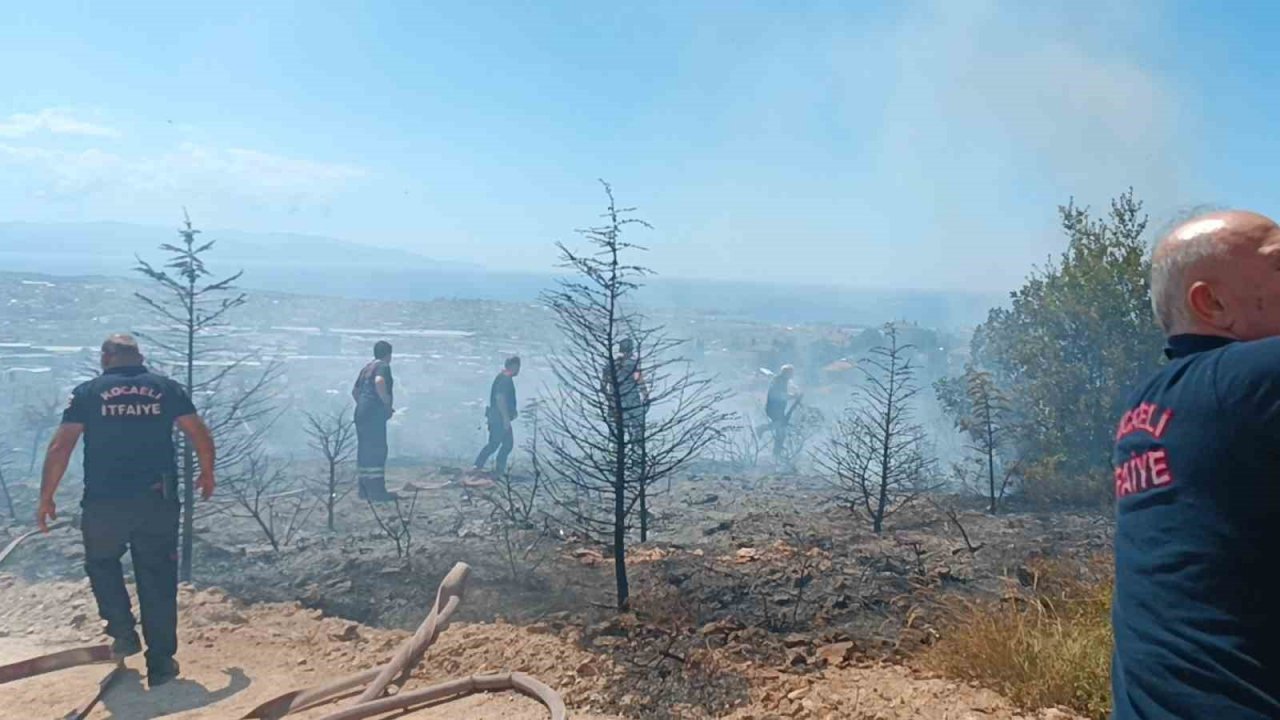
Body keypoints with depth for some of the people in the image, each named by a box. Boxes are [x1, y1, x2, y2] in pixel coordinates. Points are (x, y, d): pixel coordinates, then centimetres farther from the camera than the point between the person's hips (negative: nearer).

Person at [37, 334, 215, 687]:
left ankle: (123, 633, 18)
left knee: (101, 563, 28)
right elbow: (202, 438, 3)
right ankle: (160, 665, 12)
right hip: (158, 501, 1)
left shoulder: (87, 392, 5)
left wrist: (46, 498, 6)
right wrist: (207, 474, 19)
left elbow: (59, 448, -2)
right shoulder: (167, 388, 7)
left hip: (104, 502, 0)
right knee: (158, 581, 8)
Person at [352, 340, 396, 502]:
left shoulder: (366, 368, 21)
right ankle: (376, 491, -8)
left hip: (361, 414, 9)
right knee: (377, 450, -7)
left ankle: (363, 490, 15)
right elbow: (379, 382, -27)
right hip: (375, 414, -9)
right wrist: (388, 403, -18)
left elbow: (355, 391, 26)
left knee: (364, 450, 11)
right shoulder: (383, 366, -6)